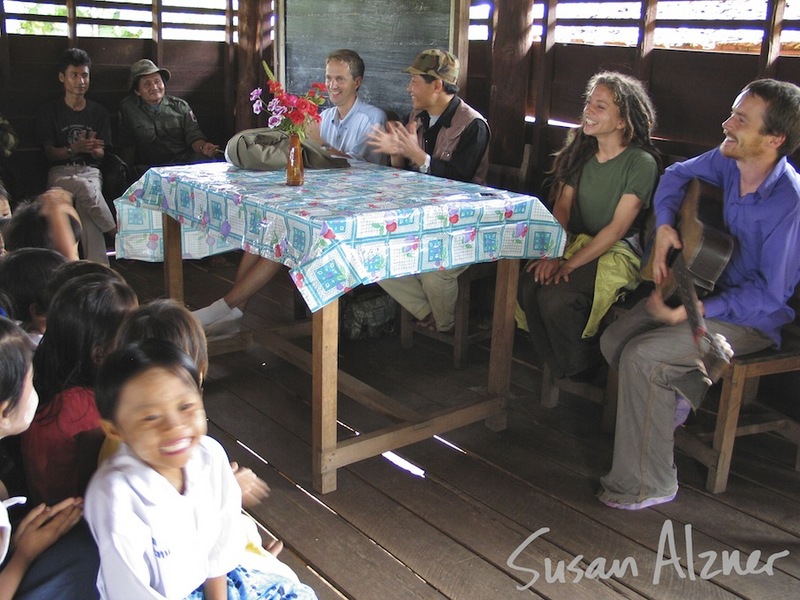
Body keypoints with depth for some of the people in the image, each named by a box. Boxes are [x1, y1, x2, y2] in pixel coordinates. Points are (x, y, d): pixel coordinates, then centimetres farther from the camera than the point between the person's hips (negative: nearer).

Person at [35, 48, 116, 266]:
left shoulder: (98, 112, 15)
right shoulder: (49, 112, 8)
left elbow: (101, 154, 10)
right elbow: (50, 153, 3)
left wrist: (92, 148, -17)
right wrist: (74, 149, -19)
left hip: (90, 170, 1)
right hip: (61, 172, -1)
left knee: (84, 203, -34)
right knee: (85, 188, -37)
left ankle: (98, 269, -32)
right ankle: (115, 231, -19)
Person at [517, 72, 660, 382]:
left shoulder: (641, 162, -10)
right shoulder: (581, 151, 9)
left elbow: (617, 228, -15)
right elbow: (562, 206, 4)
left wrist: (569, 264, -21)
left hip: (616, 253, -5)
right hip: (573, 241, 5)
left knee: (556, 297, -30)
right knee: (528, 285, -25)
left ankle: (582, 371, -3)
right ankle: (556, 367, -4)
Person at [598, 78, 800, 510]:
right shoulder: (729, 160, -8)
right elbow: (676, 176, 12)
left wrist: (697, 309, -28)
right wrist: (664, 227, -6)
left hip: (753, 317, -7)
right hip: (711, 288, 7)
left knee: (641, 357, -24)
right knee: (614, 341, -6)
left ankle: (647, 483, -11)